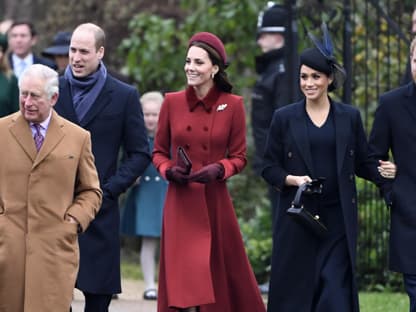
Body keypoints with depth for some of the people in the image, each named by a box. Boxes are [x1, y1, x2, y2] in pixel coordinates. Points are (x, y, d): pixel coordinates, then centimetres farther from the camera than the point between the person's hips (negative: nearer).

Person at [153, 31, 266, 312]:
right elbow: (159, 152, 10)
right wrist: (169, 170, -10)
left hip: (215, 204, -1)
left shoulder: (232, 105, -1)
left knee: (223, 280, 5)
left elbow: (239, 157, 4)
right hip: (180, 205, 1)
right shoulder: (172, 102, 3)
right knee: (182, 283, -3)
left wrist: (219, 169, -16)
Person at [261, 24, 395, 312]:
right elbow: (269, 167, 4)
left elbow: (364, 162, 9)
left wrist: (384, 173, -12)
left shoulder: (350, 117, 6)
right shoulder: (284, 118, 3)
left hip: (338, 220, 0)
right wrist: (293, 179, -15)